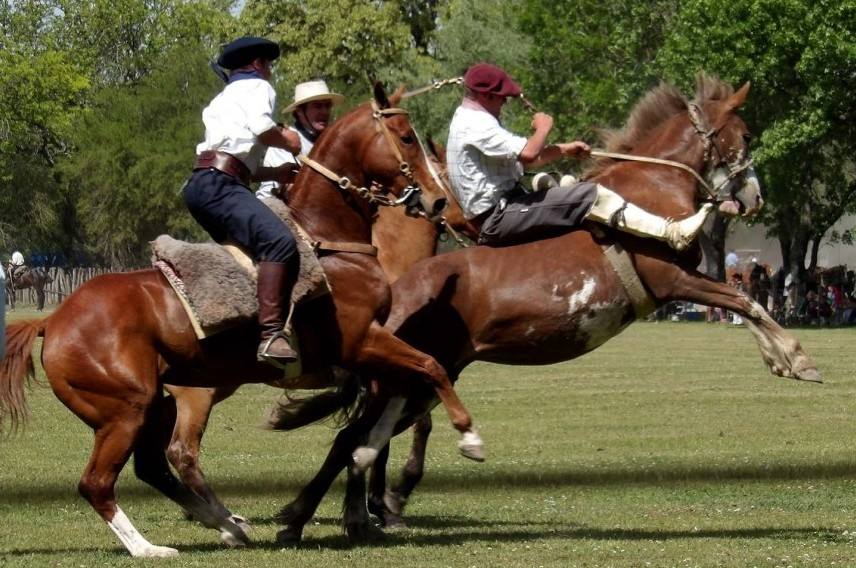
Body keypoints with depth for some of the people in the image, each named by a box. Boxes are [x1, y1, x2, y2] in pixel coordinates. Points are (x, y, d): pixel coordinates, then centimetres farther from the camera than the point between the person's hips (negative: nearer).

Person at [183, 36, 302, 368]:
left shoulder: (223, 99, 34)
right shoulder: (257, 87, 8)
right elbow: (261, 127, -13)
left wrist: (278, 173, 24)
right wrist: (287, 141, 5)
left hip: (202, 183, 10)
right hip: (218, 183, -10)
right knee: (279, 241, -29)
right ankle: (272, 334, -44)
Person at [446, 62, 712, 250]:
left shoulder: (469, 119, 18)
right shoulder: (476, 124, -17)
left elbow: (521, 158, 22)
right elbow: (528, 153, -28)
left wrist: (563, 150, 10)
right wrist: (543, 129, -8)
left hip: (495, 214, 11)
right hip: (498, 218, -11)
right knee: (593, 196, -15)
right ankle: (674, 234, -20)